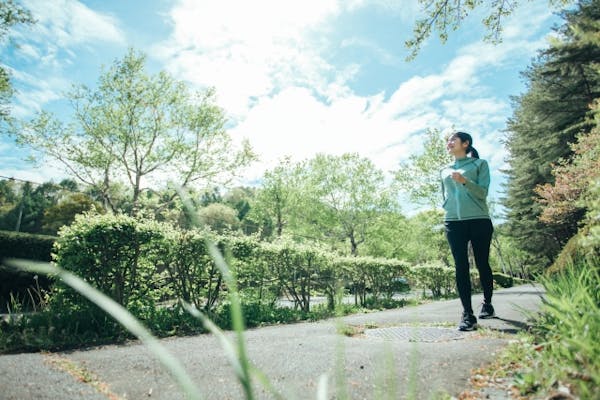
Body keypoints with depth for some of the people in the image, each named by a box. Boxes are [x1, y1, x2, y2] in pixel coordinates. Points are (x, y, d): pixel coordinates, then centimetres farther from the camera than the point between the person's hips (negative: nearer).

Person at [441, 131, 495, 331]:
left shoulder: (480, 164, 7)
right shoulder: (445, 170, 19)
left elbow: (482, 192, -5)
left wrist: (465, 181, -20)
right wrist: (450, 209, 11)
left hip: (479, 220, -2)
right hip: (453, 222, 3)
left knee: (482, 263, 5)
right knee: (461, 266, -4)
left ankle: (487, 304, 26)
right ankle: (467, 315, -4)